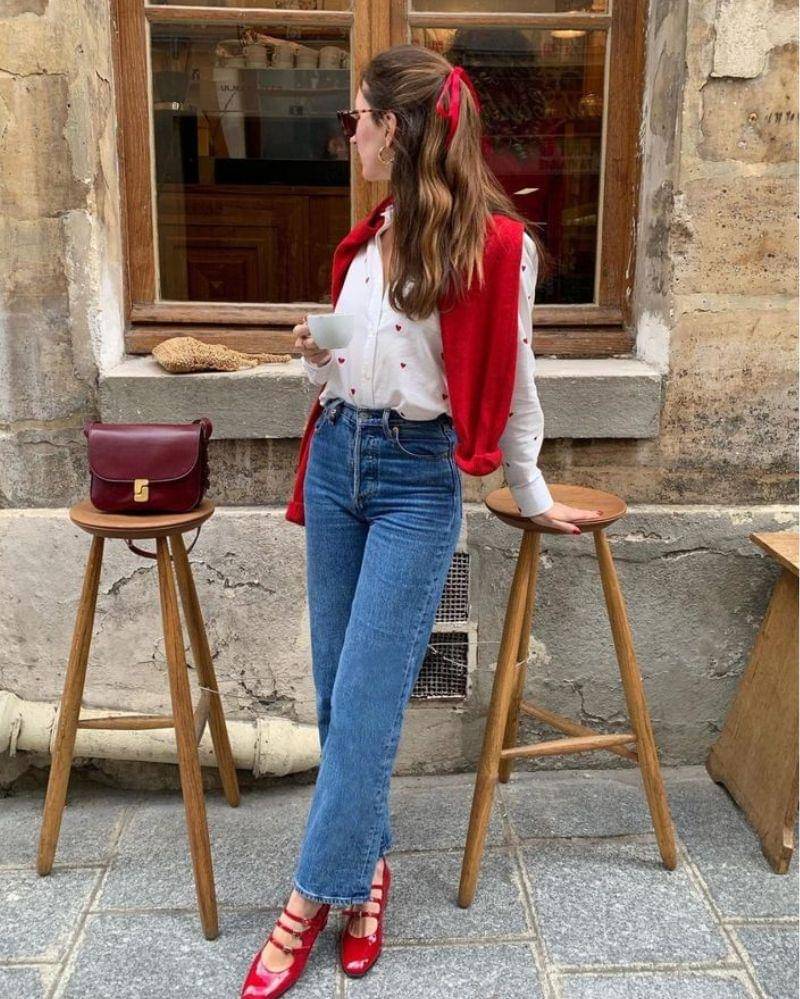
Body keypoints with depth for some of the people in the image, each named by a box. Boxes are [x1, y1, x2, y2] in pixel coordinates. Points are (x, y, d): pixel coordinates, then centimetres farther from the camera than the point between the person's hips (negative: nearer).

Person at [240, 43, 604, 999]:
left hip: (417, 478, -7)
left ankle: (310, 902, 8)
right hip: (337, 457, 7)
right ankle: (367, 862, 28)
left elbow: (507, 384, -2)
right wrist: (315, 356, -1)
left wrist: (532, 497, 6)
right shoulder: (371, 234, 11)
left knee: (365, 696, -5)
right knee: (336, 688, 10)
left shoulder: (495, 244, -9)